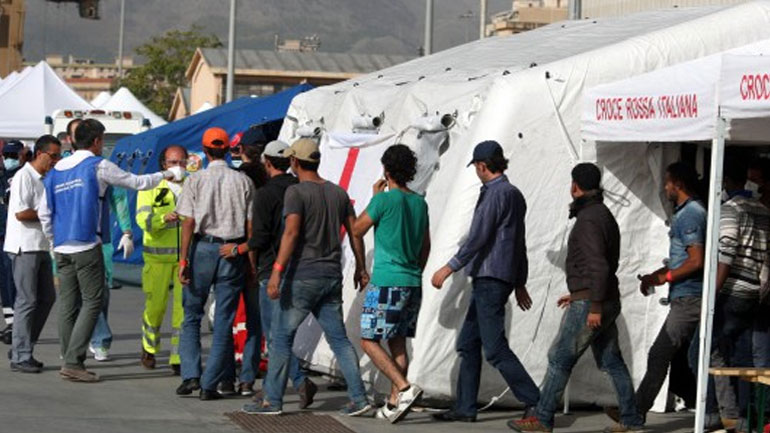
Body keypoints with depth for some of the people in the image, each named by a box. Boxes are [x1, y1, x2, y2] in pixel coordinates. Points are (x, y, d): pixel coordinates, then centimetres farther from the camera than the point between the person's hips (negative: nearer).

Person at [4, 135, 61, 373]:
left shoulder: (44, 179, 16)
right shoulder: (24, 177, -12)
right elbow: (20, 213, -21)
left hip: (41, 247, 9)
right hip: (24, 248, -9)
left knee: (47, 298, 10)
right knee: (27, 300, -6)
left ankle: (22, 348, 18)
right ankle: (20, 357, -1)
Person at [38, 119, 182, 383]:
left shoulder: (56, 170, 13)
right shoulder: (98, 166, -3)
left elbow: (44, 212, 13)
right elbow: (137, 183, 4)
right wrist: (167, 175, 18)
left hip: (62, 247, 6)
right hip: (86, 245, -6)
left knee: (67, 305, 8)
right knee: (92, 301, -3)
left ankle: (70, 362, 9)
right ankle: (73, 361, -11)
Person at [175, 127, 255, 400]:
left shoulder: (196, 180, -1)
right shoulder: (242, 181, 4)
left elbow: (189, 222, -7)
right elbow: (250, 225, 3)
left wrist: (183, 258, -6)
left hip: (203, 247, -1)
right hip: (233, 251, 1)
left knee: (192, 316, 11)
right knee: (224, 321, 5)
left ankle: (191, 375, -3)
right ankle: (209, 385, 4)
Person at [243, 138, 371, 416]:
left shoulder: (296, 192, -10)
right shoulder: (339, 193, 10)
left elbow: (291, 232, -21)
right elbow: (354, 232, 14)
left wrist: (277, 272, -24)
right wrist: (361, 268, 24)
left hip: (303, 276, -6)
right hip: (332, 278, 6)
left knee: (281, 337, 3)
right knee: (339, 339, 9)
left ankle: (272, 401, 5)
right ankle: (358, 398, 2)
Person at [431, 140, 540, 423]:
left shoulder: (494, 194, -12)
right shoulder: (515, 195, 18)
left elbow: (478, 238, -19)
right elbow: (520, 243, 23)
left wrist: (449, 268, -17)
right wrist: (520, 283, 27)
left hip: (490, 279, -10)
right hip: (497, 279, 10)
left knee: (495, 348, -10)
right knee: (468, 344, 12)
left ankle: (534, 402, -9)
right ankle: (465, 408, 12)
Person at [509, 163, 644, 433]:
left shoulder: (588, 220, -15)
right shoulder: (604, 215, 17)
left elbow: (598, 265, -23)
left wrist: (594, 306, -23)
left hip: (589, 304, -10)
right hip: (606, 303, 10)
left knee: (559, 359, -4)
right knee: (611, 362, 11)